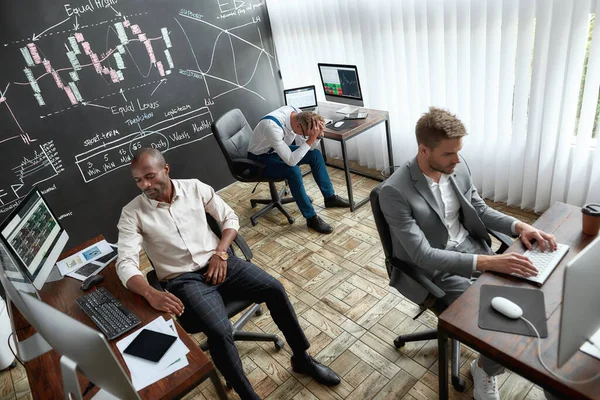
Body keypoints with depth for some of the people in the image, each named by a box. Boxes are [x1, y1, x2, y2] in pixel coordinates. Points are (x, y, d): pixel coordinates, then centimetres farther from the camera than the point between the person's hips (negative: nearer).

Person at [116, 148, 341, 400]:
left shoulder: (194, 187, 0)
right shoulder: (132, 213, -6)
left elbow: (230, 218, 6)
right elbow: (126, 264, -14)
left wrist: (220, 253, -9)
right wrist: (151, 294, -33)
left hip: (219, 263, 3)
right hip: (184, 280, -2)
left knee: (274, 289, -14)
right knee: (219, 332, -28)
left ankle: (301, 358, 7)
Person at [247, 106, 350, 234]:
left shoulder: (297, 114, -15)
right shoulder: (272, 126, -39)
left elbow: (306, 147, -5)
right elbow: (290, 161, -39)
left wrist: (317, 135, -24)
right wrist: (311, 139, -40)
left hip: (278, 150, 8)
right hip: (260, 158, -8)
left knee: (315, 154, -2)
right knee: (293, 171, -31)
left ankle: (330, 197, 13)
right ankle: (311, 218, -17)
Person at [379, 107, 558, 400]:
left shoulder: (458, 168, -4)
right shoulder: (395, 192, -25)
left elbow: (480, 210, 10)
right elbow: (423, 256, -27)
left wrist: (519, 226, -9)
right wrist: (488, 262, -34)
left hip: (473, 249, 6)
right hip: (435, 270, -6)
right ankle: (485, 370, 19)